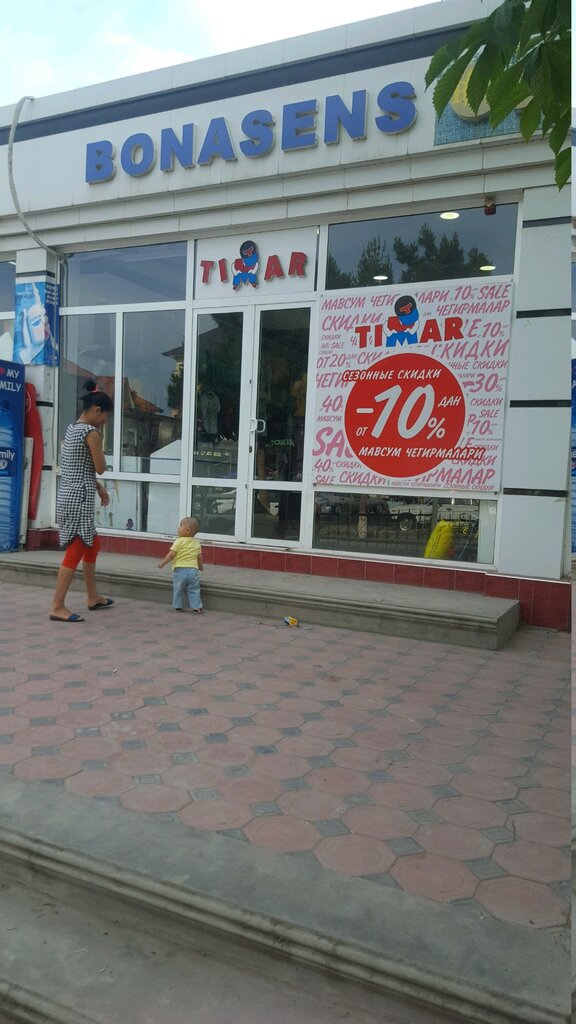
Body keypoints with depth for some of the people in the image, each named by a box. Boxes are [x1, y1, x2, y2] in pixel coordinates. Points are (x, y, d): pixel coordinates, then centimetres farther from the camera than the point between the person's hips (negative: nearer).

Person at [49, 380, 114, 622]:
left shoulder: (72, 429, 14)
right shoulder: (91, 432, -14)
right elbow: (100, 468, -11)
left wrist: (99, 488, 21)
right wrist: (99, 446, 2)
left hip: (68, 495, 10)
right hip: (79, 498, -10)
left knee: (91, 545, 21)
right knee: (75, 552, -6)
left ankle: (93, 597, 30)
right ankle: (57, 607, -4)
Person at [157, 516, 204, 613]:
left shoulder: (179, 541, -7)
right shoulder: (197, 543, 6)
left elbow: (171, 554, -12)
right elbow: (200, 557, 11)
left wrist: (162, 563, -2)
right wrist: (201, 566, 28)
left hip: (179, 569, -3)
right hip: (193, 569, 3)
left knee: (178, 589, 11)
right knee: (194, 590, 9)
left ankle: (177, 606, 16)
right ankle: (196, 606, 4)